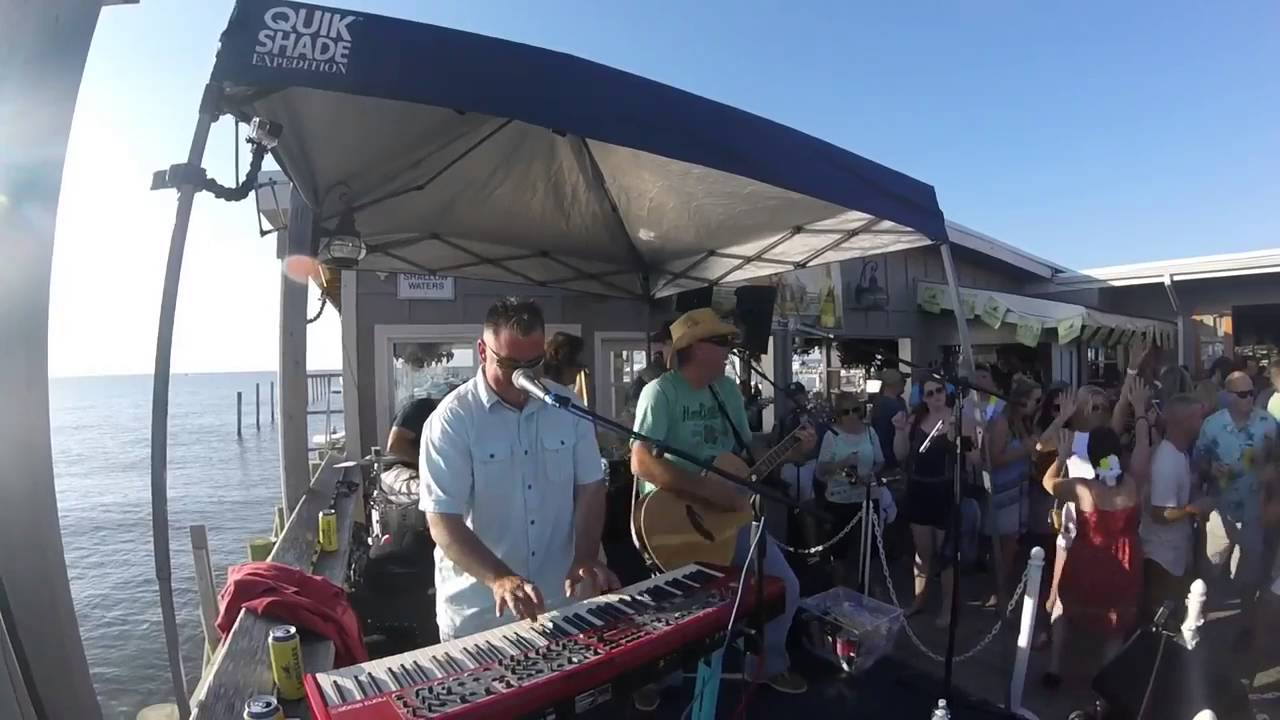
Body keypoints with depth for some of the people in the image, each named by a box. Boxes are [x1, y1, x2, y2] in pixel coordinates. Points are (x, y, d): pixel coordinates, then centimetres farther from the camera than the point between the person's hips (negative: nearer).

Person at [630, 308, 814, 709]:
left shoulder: (728, 390, 6)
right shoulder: (661, 392, -17)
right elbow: (641, 463, -28)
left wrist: (791, 451, -2)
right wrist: (710, 490, -29)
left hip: (727, 512, 7)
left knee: (785, 586, 8)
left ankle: (767, 664, 34)